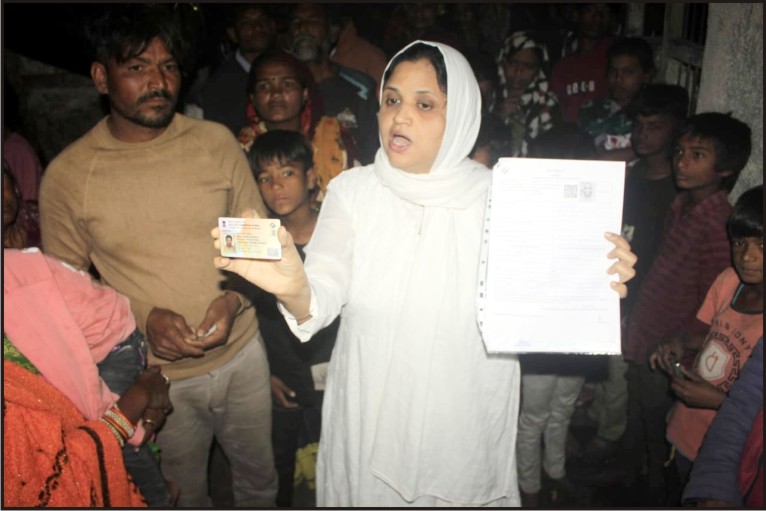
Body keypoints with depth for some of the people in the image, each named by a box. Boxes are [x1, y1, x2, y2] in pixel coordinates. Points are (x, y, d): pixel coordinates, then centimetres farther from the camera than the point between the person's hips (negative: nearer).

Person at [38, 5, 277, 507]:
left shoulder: (217, 141, -6)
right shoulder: (68, 174, -10)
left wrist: (233, 299, -16)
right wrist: (144, 317, -19)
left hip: (243, 353, 2)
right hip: (159, 377, -1)